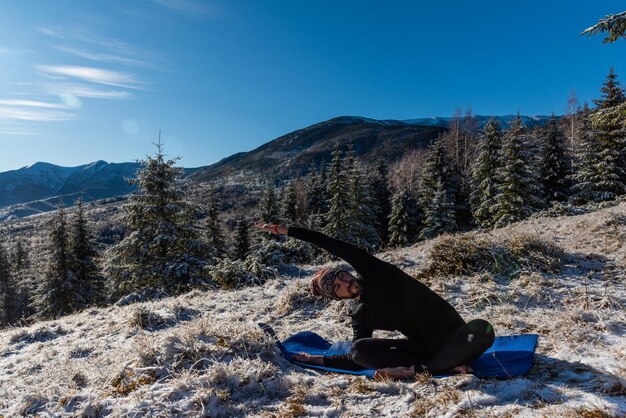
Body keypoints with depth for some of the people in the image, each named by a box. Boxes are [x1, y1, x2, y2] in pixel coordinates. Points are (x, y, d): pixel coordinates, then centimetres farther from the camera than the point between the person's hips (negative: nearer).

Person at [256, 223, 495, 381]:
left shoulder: (375, 272, -6)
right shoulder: (361, 315, 2)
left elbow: (335, 247, -12)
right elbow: (355, 361, 4)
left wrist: (286, 230, -10)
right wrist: (316, 360, 2)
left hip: (454, 337, -2)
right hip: (424, 348, 2)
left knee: (482, 330, -34)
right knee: (360, 350, -20)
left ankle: (416, 370, -29)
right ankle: (447, 367, -27)